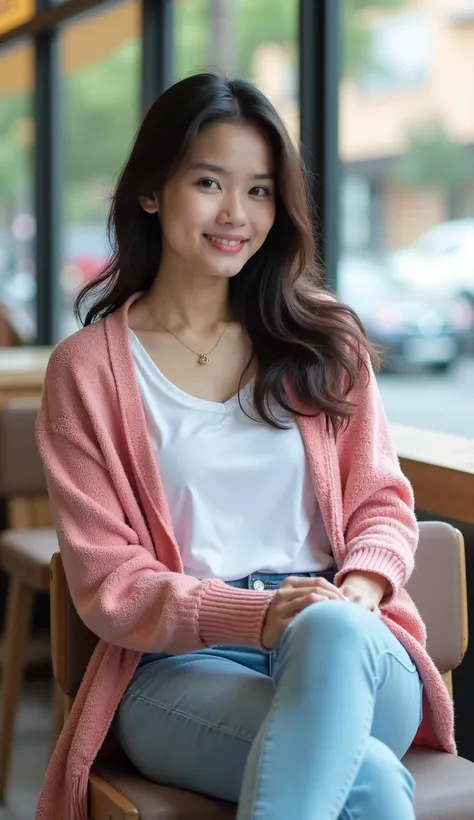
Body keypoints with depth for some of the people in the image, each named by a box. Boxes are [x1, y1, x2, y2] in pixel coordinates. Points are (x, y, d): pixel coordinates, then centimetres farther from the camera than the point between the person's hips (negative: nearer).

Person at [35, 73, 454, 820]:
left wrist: (356, 593, -12)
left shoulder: (325, 339, 13)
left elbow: (381, 500, 12)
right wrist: (255, 616, -17)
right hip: (180, 663, -3)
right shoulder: (87, 367, 5)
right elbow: (107, 584, 1)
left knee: (333, 629, -38)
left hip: (352, 646, 3)